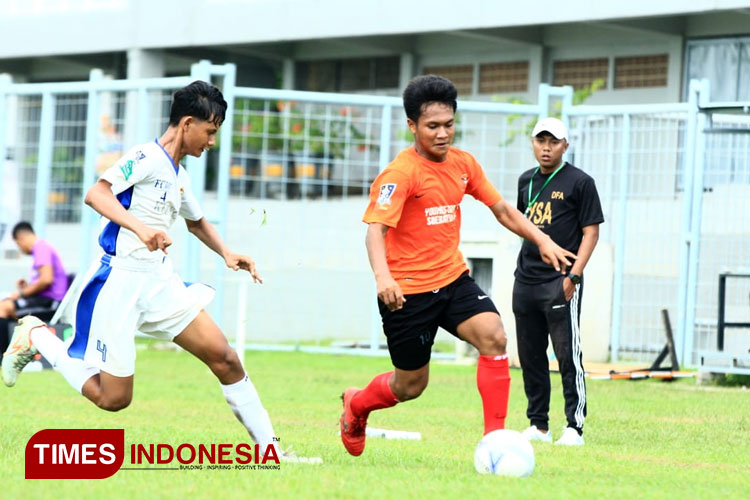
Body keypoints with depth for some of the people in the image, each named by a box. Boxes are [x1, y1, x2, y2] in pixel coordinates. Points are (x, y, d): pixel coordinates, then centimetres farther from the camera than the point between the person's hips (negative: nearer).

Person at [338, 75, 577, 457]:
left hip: (453, 279, 5)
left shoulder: (463, 164, 4)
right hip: (407, 291, -5)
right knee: (411, 385, 5)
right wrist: (382, 275, -45)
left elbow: (502, 210, 15)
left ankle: (495, 437, -18)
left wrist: (542, 241, 2)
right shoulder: (400, 173, -16)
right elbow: (376, 229, -27)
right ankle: (356, 404, 39)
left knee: (493, 336, -21)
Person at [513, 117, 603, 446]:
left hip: (561, 281, -6)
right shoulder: (526, 181, 14)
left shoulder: (579, 182, -3)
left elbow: (591, 231, -5)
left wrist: (573, 275, -15)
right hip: (525, 281, 6)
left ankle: (574, 426, -6)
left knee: (568, 355, -9)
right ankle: (538, 425, 17)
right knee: (530, 356, 9)